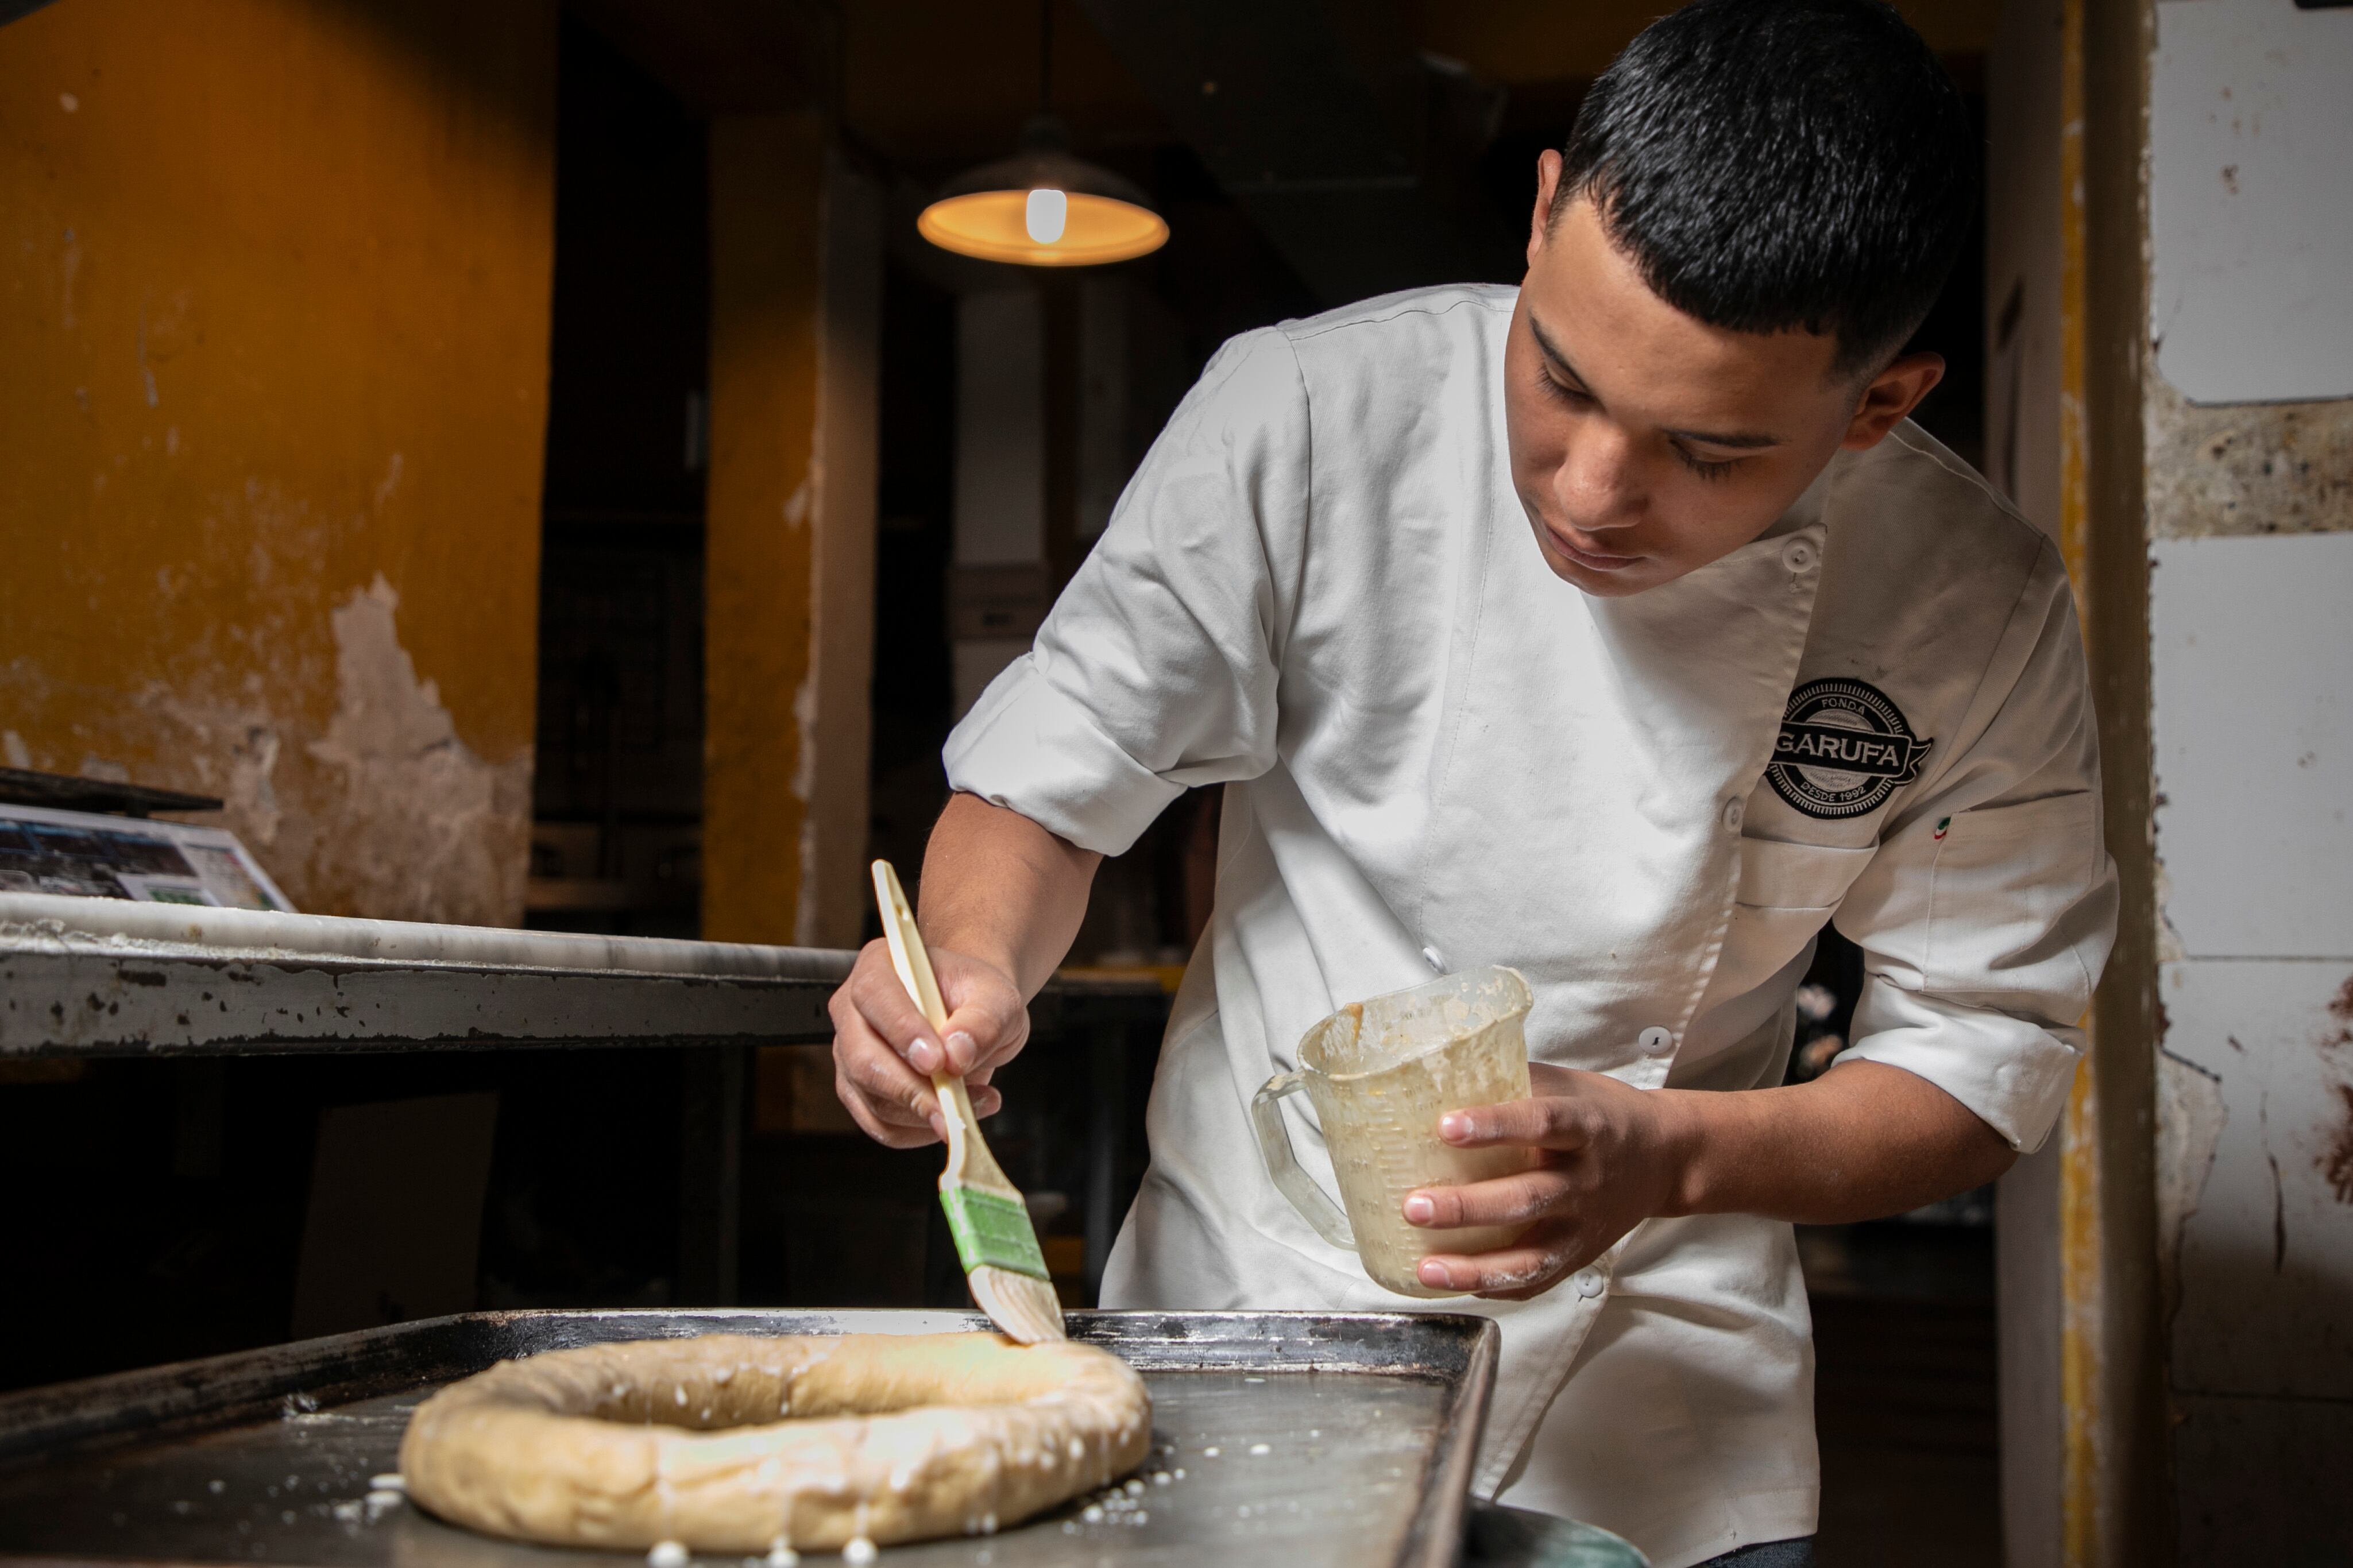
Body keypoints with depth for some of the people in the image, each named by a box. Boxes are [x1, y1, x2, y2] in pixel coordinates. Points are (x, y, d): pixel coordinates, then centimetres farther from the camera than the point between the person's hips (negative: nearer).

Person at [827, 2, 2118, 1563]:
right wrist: (981, 960, -30)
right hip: (1247, 1313, 0)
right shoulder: (1311, 418, -19)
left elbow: (1989, 1045, -7)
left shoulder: (1979, 614, -14)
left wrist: (1671, 1157, -23)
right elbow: (1056, 766, -9)